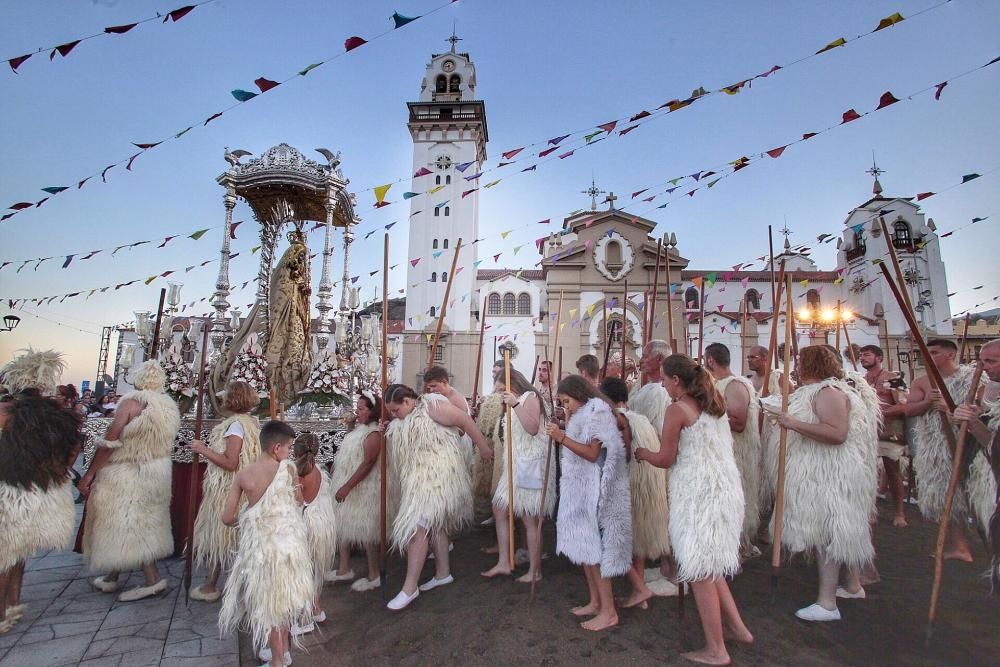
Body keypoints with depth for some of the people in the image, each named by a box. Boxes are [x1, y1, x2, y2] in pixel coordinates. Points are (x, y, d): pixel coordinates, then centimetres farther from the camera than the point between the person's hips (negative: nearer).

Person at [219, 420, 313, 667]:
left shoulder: (242, 475, -6)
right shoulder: (288, 468, -10)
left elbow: (227, 518, -2)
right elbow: (299, 502, 2)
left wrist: (221, 517, 20)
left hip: (260, 545, 0)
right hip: (289, 542, 0)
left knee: (267, 598, 15)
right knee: (282, 595, 20)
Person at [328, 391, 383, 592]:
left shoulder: (373, 434, -18)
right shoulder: (358, 428, 9)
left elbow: (368, 463, -25)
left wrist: (347, 487, -26)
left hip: (363, 488, -9)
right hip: (345, 485, 9)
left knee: (366, 531, 1)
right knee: (343, 528, 17)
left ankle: (374, 576, 14)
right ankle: (344, 569, 32)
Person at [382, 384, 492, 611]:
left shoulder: (433, 406, -16)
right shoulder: (401, 421, 11)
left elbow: (466, 421, -13)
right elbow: (402, 445, 21)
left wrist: (483, 447, -8)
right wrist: (389, 430, 2)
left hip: (438, 475, -9)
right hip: (418, 477, 9)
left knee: (417, 527, -11)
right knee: (434, 525, 17)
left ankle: (410, 587, -3)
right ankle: (443, 573, 31)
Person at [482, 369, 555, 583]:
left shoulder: (530, 397, -6)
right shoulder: (513, 403, 19)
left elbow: (533, 428, -23)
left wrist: (515, 404, -26)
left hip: (531, 465, -10)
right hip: (514, 466, 10)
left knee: (530, 519, -6)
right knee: (499, 510, 9)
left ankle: (535, 571, 4)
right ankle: (504, 563, 17)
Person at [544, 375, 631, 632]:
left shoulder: (597, 411, -12)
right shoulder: (583, 415, 16)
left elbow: (593, 454, -19)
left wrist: (562, 438, -26)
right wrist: (567, 424, 8)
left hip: (595, 490, -9)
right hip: (581, 490, 9)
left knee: (593, 547, -5)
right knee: (585, 547, 13)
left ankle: (608, 611, 4)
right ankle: (595, 602, 23)